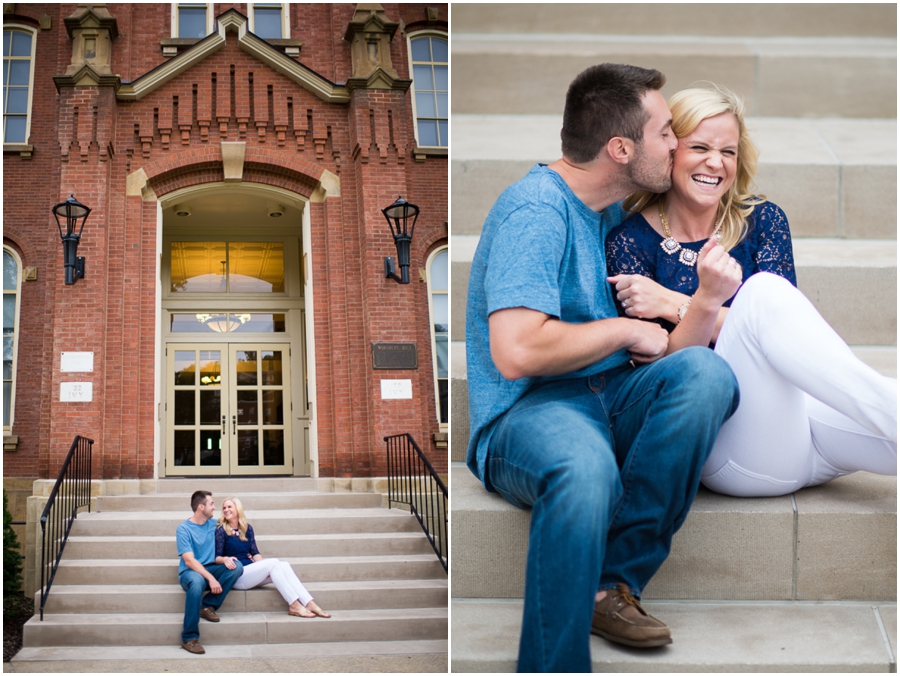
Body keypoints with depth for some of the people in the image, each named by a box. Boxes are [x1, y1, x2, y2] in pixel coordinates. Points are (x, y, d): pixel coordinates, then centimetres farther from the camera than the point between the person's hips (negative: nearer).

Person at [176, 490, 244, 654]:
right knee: (197, 581, -41)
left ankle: (208, 605, -15)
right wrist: (210, 578, -28)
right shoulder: (184, 528, -9)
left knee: (237, 567, -21)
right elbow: (189, 561, -17)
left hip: (210, 569, 6)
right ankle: (189, 638, -35)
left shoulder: (213, 524, 10)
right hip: (190, 572, -5)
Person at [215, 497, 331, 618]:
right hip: (236, 576, -5)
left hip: (250, 570, 5)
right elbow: (216, 557, -7)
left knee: (284, 565, -20)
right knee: (273, 563, -27)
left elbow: (255, 553, 11)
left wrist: (262, 566, -9)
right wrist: (225, 559, -30)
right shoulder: (221, 530, -2)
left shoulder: (247, 528, 14)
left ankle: (309, 604, -32)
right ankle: (294, 605, -30)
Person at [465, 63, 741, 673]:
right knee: (585, 468, -41)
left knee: (707, 372, -23)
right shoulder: (535, 209, -13)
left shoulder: (615, 207, 16)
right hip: (525, 413, -8)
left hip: (611, 396, 8)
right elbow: (516, 352, -25)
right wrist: (626, 331, -12)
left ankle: (613, 583, -20)